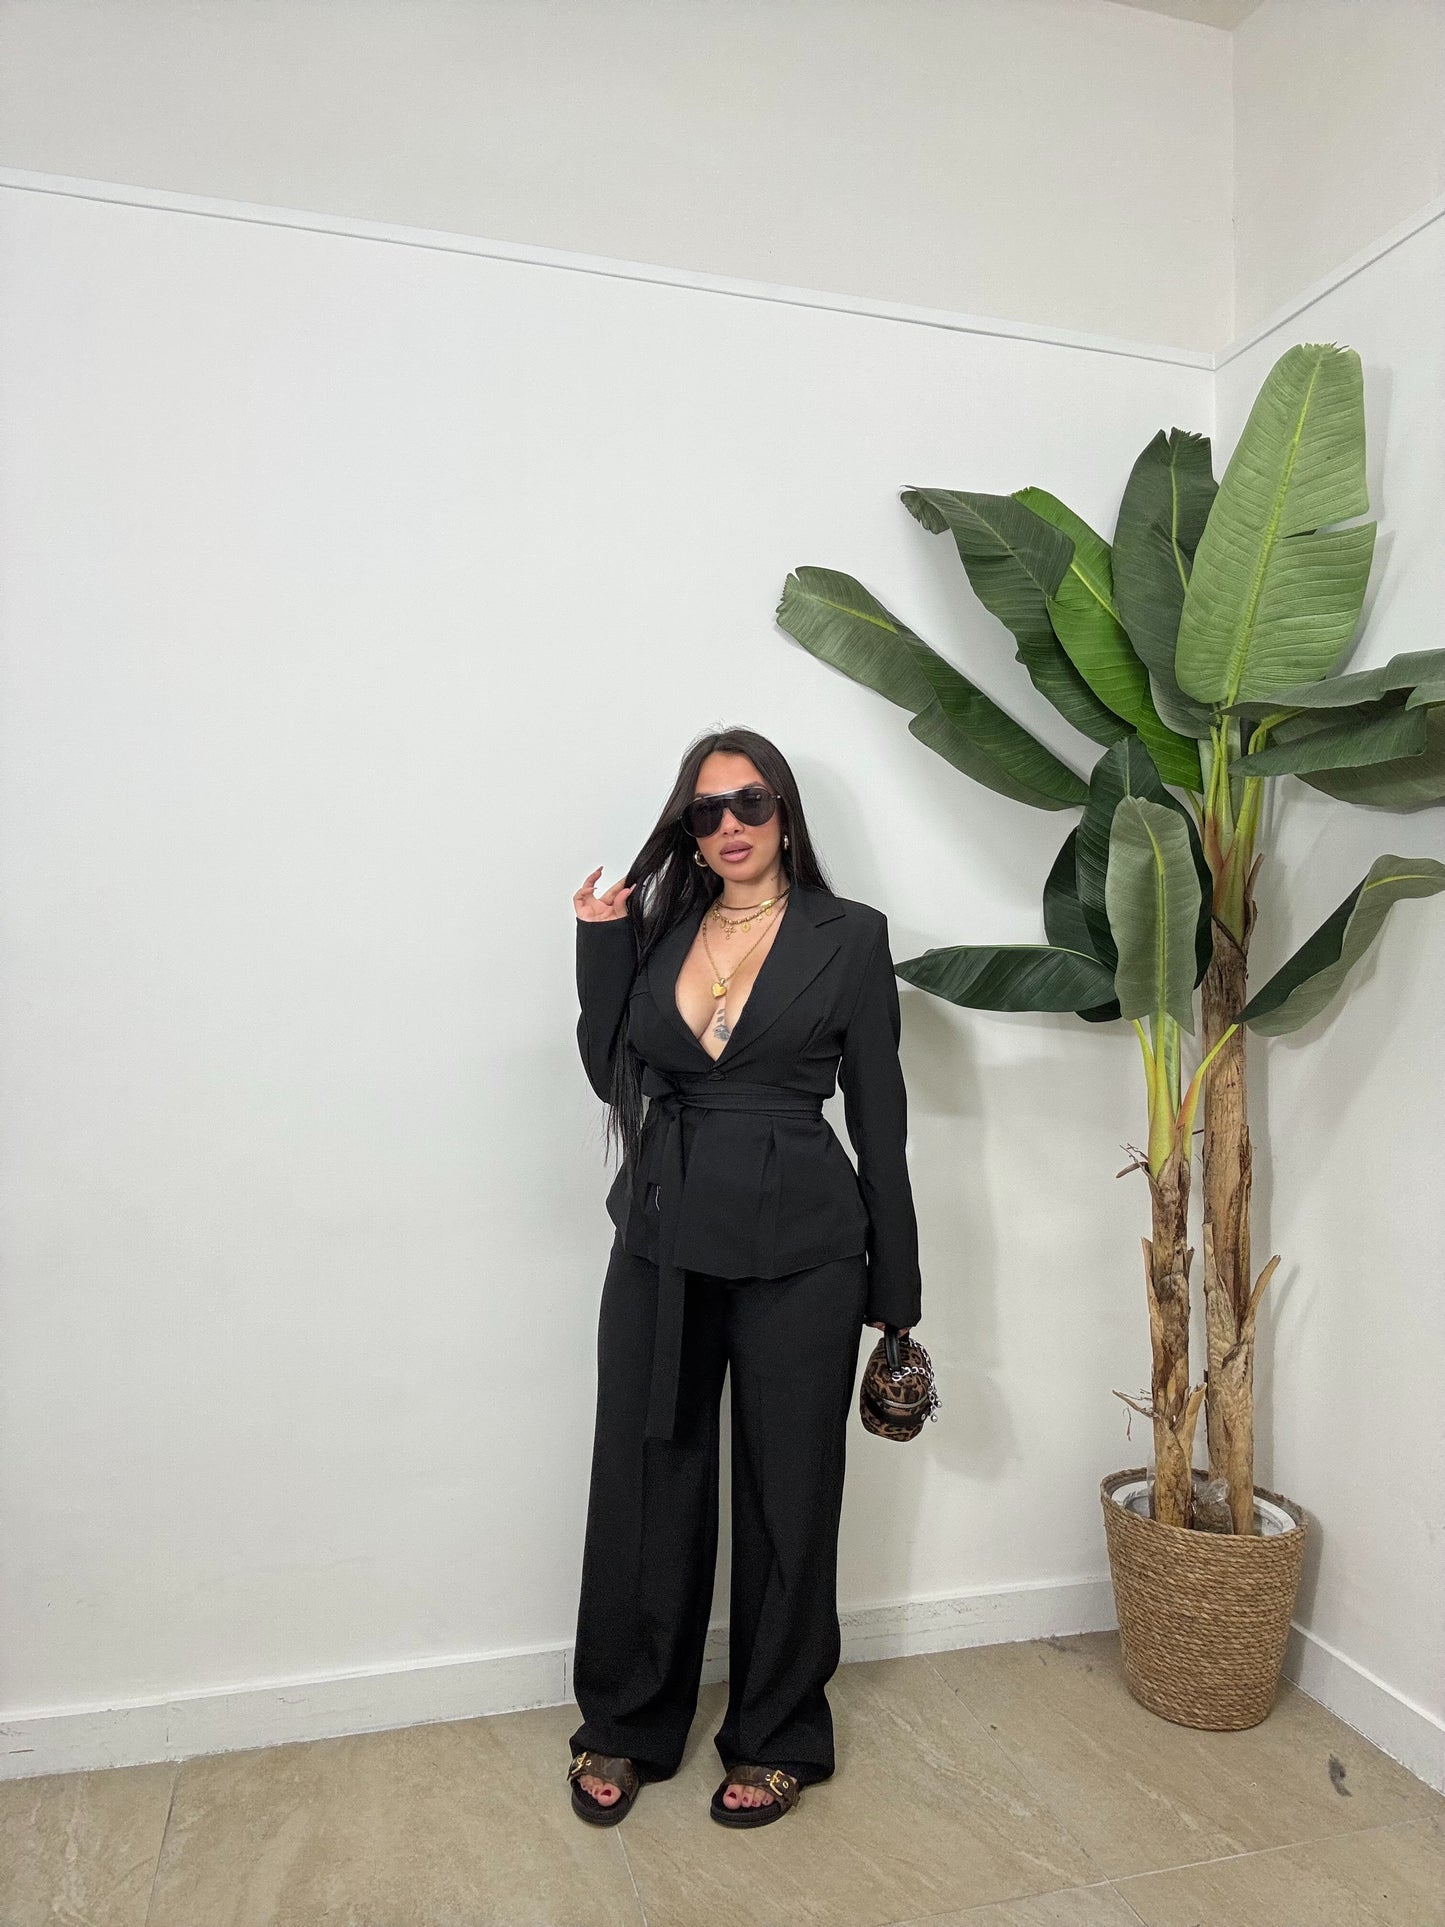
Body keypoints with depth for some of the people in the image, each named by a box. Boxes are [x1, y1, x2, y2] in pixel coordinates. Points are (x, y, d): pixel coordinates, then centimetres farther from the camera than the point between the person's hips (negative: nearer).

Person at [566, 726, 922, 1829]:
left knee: (789, 1492, 11)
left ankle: (776, 1739, 34)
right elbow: (614, 1076, 4)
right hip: (664, 1239, 3)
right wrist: (599, 949, -5)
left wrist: (894, 1290, -1)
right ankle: (626, 1727, 35)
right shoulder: (658, 930, 8)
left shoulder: (849, 935, -2)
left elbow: (878, 1114, -2)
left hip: (798, 1248, -3)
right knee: (645, 1481, 12)